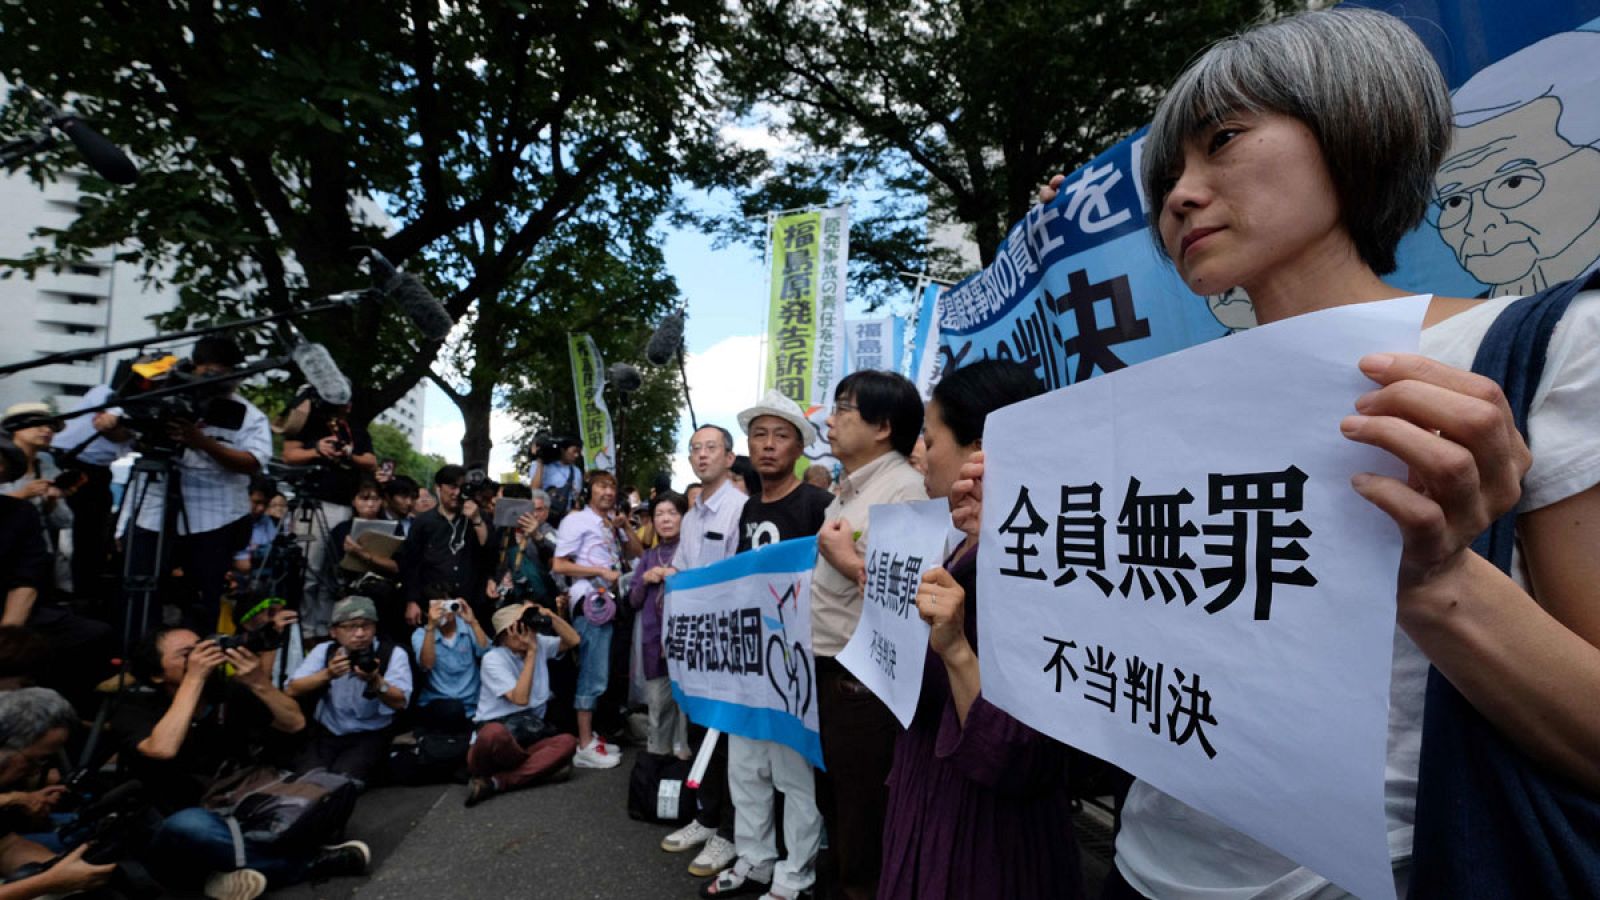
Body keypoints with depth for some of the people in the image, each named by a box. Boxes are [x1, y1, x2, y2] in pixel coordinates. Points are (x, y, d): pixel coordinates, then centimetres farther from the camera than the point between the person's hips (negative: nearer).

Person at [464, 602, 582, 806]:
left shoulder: (539, 642, 8)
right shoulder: (493, 659, -8)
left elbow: (574, 640, 4)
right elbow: (520, 698, -16)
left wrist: (549, 615, -6)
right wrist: (531, 652, -15)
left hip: (529, 734, 6)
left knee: (568, 742, -26)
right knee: (495, 733, -42)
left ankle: (495, 782, -25)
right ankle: (543, 764, -19)